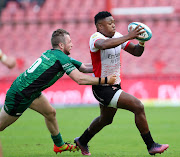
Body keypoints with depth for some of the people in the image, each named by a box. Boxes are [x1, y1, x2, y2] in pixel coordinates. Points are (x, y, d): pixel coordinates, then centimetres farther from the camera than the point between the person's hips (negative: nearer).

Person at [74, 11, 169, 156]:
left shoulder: (117, 36, 3)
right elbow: (104, 45, -45)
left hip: (115, 86, 9)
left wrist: (141, 43, -17)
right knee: (138, 107, -18)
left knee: (106, 120, 28)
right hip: (102, 88, -9)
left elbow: (136, 52, 5)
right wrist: (128, 37, -44)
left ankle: (82, 141, 51)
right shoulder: (95, 38, -20)